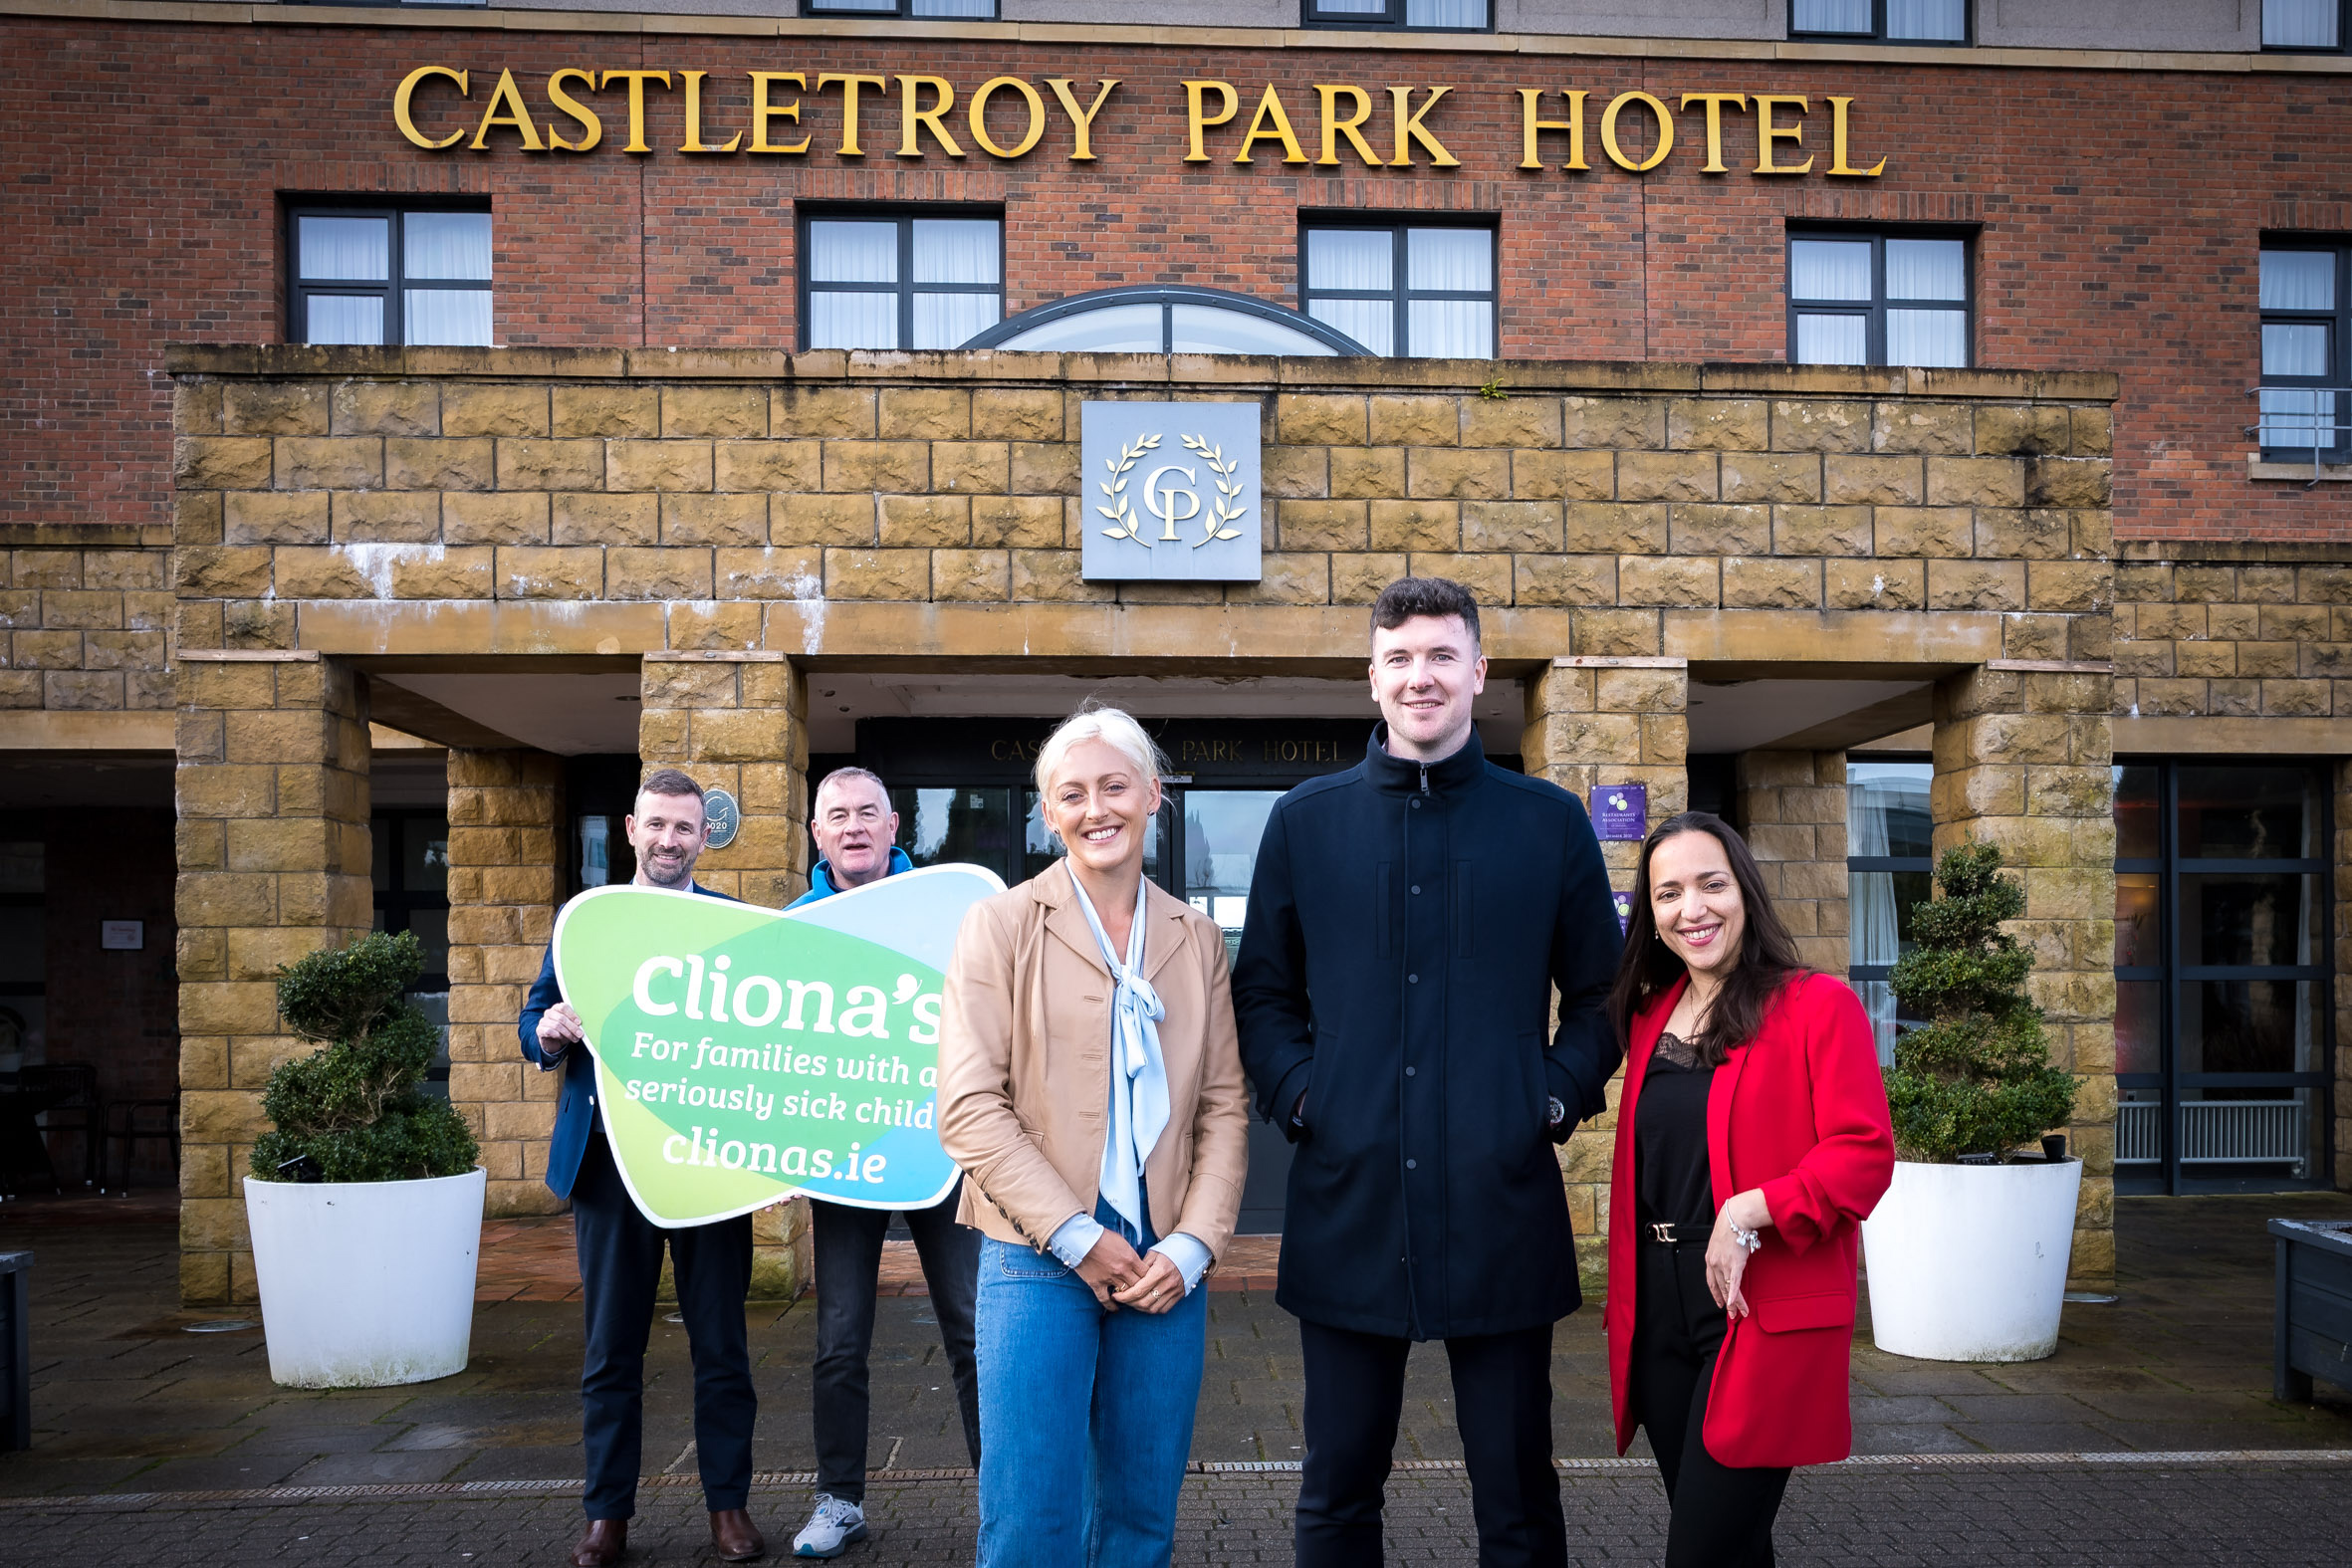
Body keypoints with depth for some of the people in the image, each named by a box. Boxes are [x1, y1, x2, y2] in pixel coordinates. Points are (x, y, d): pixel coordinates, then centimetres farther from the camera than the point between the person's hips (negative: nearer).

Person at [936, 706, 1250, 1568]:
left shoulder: (1196, 938, 10)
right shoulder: (1000, 925, -1)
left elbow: (1224, 1106, 8)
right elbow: (968, 1106, -7)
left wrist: (1192, 1246, -5)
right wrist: (1078, 1238, -12)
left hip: (1166, 1267, 3)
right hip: (1038, 1260, -3)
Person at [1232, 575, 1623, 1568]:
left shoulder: (1549, 822, 5)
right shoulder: (1305, 821, 7)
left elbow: (1600, 993, 9)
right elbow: (1261, 994, 11)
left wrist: (1559, 1094, -5)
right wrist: (1298, 1094, -4)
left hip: (1501, 1199, -1)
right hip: (1347, 1199, 1)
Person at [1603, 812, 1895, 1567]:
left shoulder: (1818, 1006, -6)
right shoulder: (1649, 1017, 12)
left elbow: (1865, 1155, -14)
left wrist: (1750, 1211, -23)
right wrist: (1623, 1301, 10)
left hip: (1763, 1318, -6)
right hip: (1660, 1309, 6)